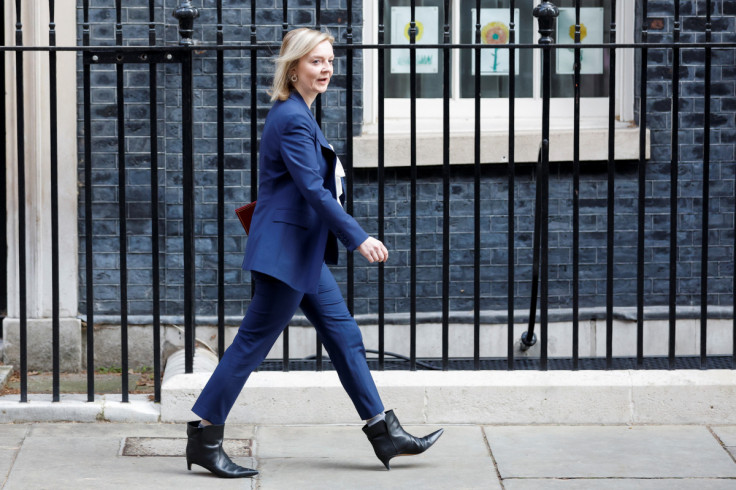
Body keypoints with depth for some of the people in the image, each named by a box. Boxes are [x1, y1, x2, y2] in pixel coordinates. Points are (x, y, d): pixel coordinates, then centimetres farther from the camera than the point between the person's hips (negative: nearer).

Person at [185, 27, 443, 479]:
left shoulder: (297, 114, 13)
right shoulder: (293, 119, -18)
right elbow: (313, 189, -23)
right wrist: (359, 238, -24)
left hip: (303, 250, 11)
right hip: (285, 249, -11)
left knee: (345, 335, 10)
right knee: (253, 342, -5)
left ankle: (385, 432, 14)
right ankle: (204, 439, 2)